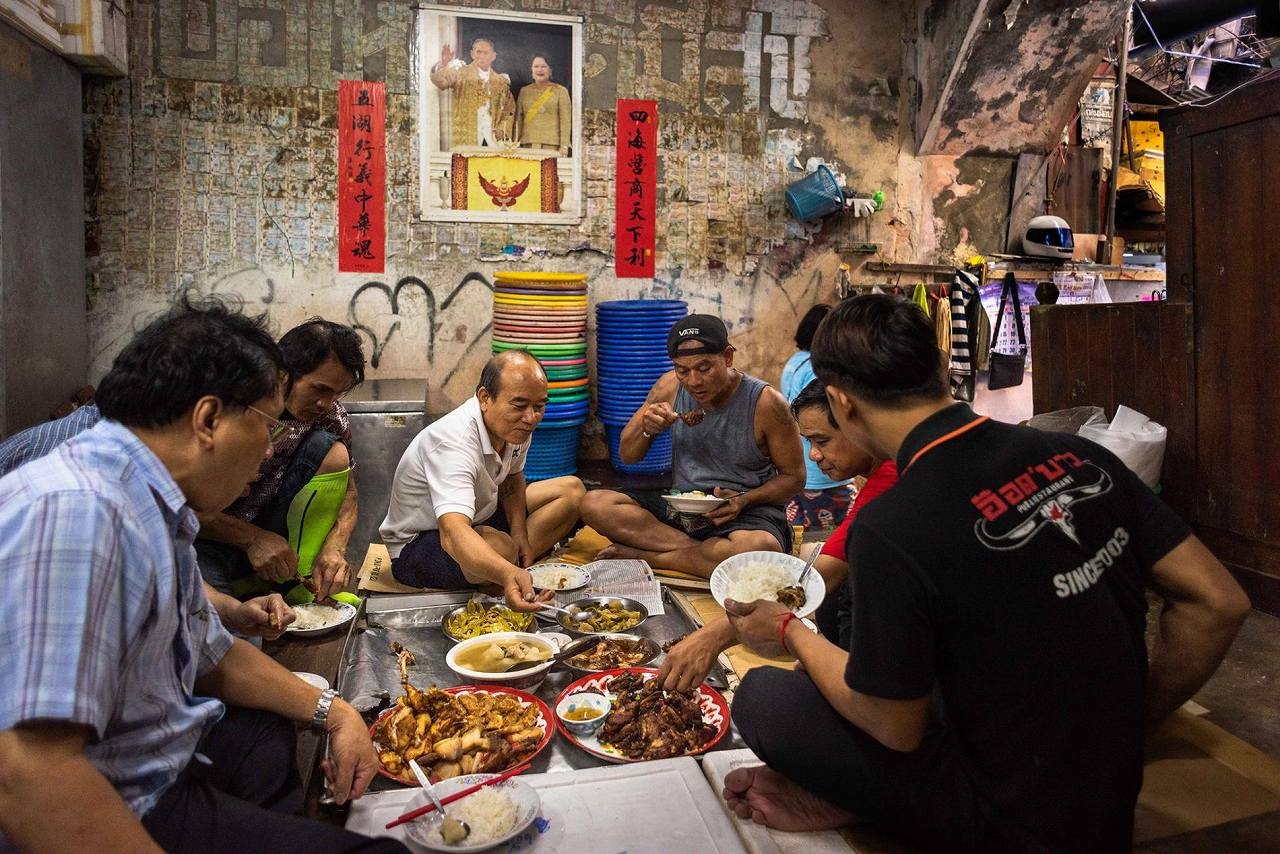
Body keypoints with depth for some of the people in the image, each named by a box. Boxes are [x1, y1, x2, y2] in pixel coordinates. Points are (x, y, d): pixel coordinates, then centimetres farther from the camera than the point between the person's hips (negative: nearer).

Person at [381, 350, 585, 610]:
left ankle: (519, 568, -10)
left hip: (480, 516, 9)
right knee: (500, 548, -40)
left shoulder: (515, 426, -10)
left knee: (572, 490, 2)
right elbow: (452, 534, -51)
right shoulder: (454, 441, -37)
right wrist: (508, 575, -68)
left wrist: (519, 532, -6)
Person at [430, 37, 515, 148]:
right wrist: (442, 65, -32)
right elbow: (440, 81, -11)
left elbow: (510, 110, 20)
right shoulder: (461, 74, 5)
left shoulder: (501, 81, 15)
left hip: (494, 140, 3)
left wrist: (502, 129, 3)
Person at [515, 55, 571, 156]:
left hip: (551, 145, -3)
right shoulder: (524, 91, 17)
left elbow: (565, 121, 1)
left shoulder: (560, 91, 8)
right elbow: (518, 119, 15)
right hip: (527, 144, 3)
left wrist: (564, 146, -9)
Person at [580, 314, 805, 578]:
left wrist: (743, 500, -19)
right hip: (678, 505, 4)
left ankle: (643, 555, -20)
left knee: (763, 549, -39)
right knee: (594, 504, -17)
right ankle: (702, 552, -18)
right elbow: (628, 456, 7)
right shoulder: (669, 387, -3)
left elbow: (793, 476, -2)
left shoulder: (766, 402, -13)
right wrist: (646, 428, -16)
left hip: (747, 511, -3)